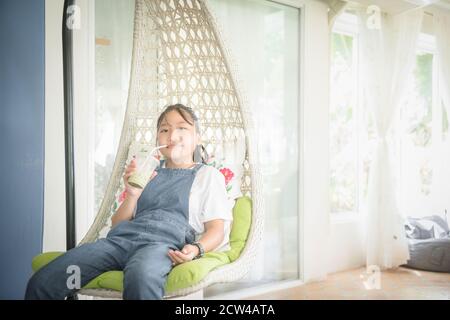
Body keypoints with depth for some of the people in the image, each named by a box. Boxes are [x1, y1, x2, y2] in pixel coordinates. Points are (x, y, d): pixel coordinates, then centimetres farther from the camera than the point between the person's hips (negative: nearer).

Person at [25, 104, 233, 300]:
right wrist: (132, 195, 4)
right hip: (122, 235, 4)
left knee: (140, 276, -43)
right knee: (41, 282, -20)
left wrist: (196, 248, -15)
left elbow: (216, 228, 8)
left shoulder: (209, 175, 19)